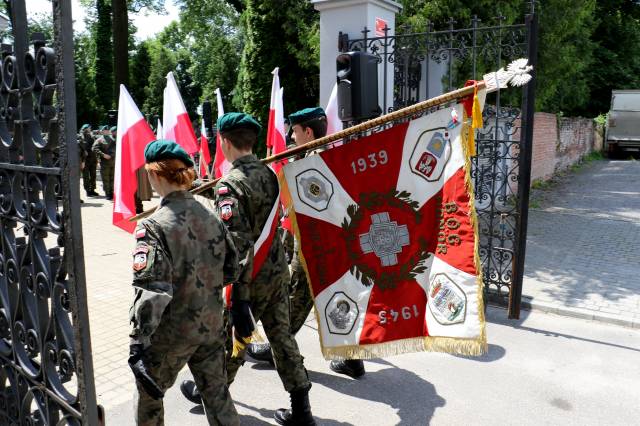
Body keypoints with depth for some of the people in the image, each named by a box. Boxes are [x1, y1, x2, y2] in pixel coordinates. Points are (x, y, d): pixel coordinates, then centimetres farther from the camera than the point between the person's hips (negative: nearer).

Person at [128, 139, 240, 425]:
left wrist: (138, 346, -27)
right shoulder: (210, 215, -2)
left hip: (171, 333, -4)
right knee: (217, 394, 17)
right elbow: (231, 271, 6)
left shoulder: (153, 226, -19)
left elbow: (150, 290, -28)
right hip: (212, 326, 5)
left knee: (148, 395, 22)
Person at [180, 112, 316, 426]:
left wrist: (239, 298, -25)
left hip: (250, 277, -6)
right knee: (282, 336, 12)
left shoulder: (230, 184, -20)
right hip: (277, 271, 6)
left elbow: (238, 244, -26)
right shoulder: (268, 173, 3)